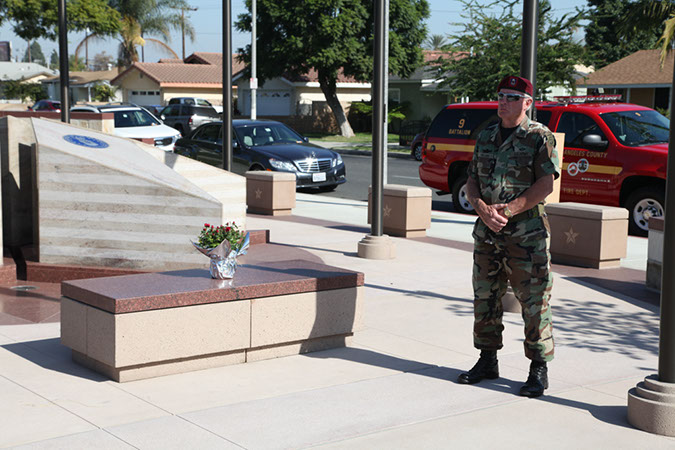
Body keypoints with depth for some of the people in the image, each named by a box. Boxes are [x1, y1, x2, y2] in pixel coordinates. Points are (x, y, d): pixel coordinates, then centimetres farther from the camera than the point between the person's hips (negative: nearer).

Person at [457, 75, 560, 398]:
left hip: (527, 234, -6)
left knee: (534, 303, -3)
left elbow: (546, 184, -11)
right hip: (486, 231, 6)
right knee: (485, 298, 11)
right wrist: (482, 208, -8)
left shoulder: (540, 137, -3)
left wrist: (509, 209, -18)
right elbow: (472, 181, 12)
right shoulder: (486, 137, 14)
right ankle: (487, 362, 24)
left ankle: (539, 370, 6)